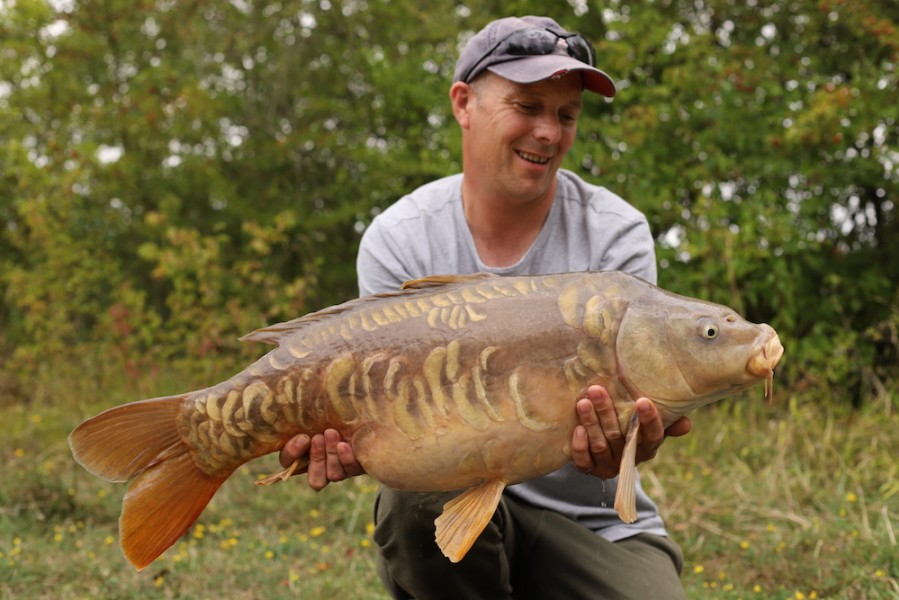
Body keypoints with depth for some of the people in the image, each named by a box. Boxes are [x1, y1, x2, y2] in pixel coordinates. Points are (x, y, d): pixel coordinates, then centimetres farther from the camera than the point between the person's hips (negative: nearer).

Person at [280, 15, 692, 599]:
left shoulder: (616, 235, -8)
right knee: (418, 497, -34)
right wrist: (354, 441, -35)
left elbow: (616, 390, -17)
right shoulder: (399, 240, -6)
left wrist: (613, 444, -42)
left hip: (597, 523, 0)